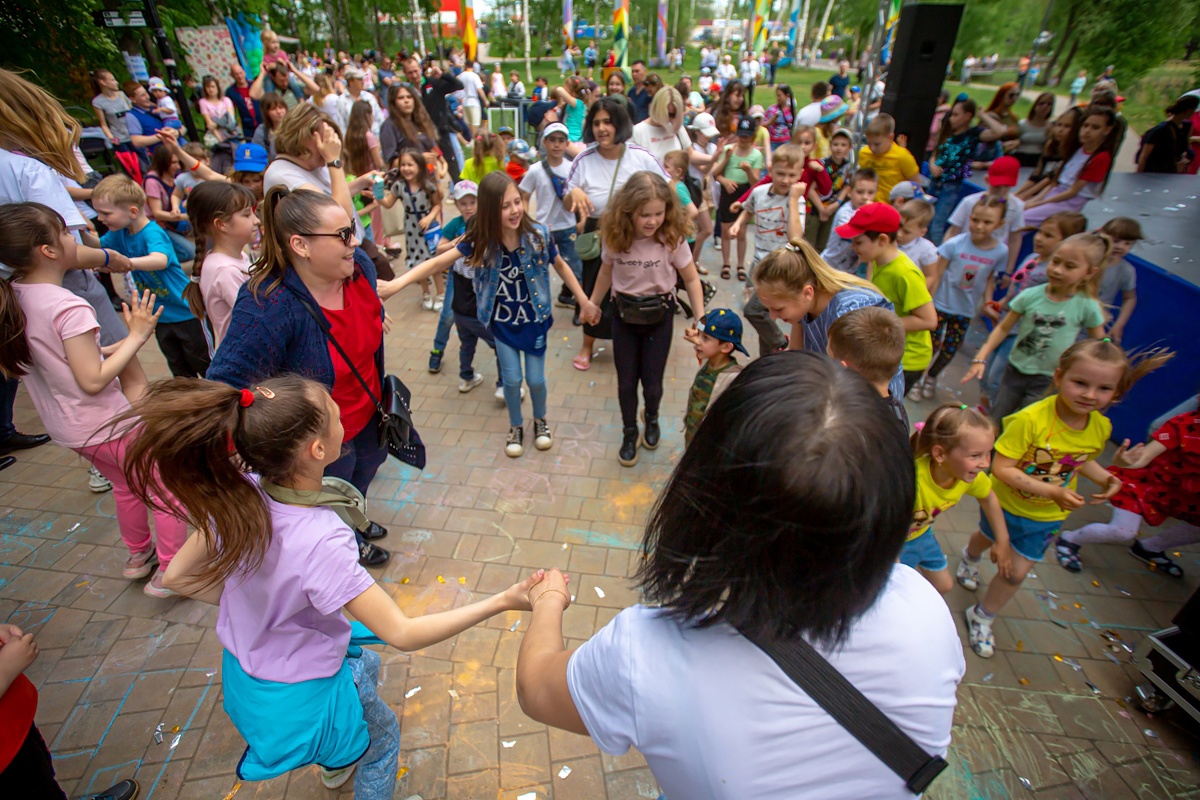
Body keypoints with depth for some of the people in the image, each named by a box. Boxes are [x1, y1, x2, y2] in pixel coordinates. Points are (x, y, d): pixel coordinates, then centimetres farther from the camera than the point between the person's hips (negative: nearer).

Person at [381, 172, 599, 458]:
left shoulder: (538, 235, -18)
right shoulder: (479, 241, -18)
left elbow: (561, 266, -2)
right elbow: (438, 263, -16)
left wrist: (584, 301, -1)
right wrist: (398, 282, -28)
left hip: (534, 319, 0)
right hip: (502, 323, 1)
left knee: (535, 379, 8)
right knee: (512, 380, 9)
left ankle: (540, 420, 39)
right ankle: (516, 426, 37)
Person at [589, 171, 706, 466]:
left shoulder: (672, 238, -18)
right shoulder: (614, 236, -12)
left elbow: (691, 279, -10)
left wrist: (701, 320, -16)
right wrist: (592, 305, 14)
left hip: (659, 315, -1)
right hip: (624, 314, 2)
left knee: (652, 383, 3)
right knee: (626, 382, 8)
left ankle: (651, 417, 39)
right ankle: (629, 433, 32)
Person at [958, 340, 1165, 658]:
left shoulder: (1101, 427, -15)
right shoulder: (1030, 419, -34)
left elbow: (1082, 459, 7)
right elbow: (1002, 468, -33)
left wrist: (1105, 478, -12)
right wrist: (1051, 491, -39)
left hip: (1047, 516, 3)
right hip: (1006, 503, -3)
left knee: (1016, 572, 7)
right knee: (988, 537, 29)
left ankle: (981, 617, 31)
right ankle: (970, 557, 66)